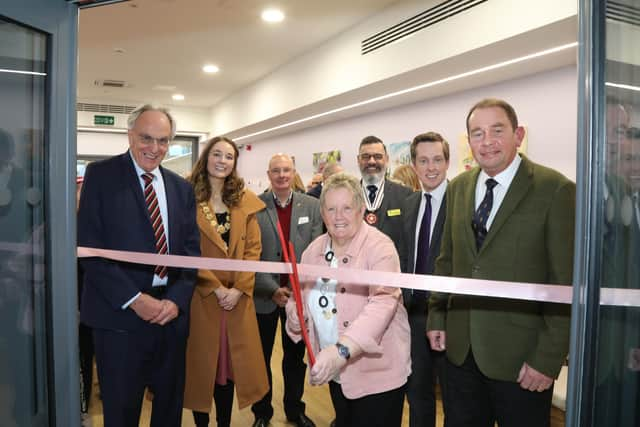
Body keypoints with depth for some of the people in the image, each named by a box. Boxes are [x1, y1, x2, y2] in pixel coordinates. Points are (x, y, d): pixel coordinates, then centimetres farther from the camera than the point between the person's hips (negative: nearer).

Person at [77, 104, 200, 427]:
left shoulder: (182, 188, 10)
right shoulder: (101, 174, -3)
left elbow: (191, 250, 8)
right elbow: (90, 247, -10)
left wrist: (177, 299, -7)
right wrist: (134, 299, -16)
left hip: (172, 313, 4)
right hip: (119, 314, -4)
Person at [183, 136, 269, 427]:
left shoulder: (246, 201, 7)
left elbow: (253, 248, 2)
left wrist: (239, 288, -10)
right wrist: (216, 287, -14)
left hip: (238, 297, 3)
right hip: (200, 296, -3)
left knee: (231, 363, 12)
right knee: (201, 362, 9)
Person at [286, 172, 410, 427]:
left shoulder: (379, 247, -18)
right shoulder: (314, 250, 2)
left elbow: (382, 304, -31)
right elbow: (301, 296, 12)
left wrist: (342, 351, -42)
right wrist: (295, 315, -11)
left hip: (377, 373, -5)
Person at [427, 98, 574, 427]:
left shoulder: (555, 190, -11)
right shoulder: (458, 188, 5)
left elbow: (566, 283, -12)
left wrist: (549, 358, -12)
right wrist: (437, 317, 8)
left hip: (520, 355, -4)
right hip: (460, 347, 5)